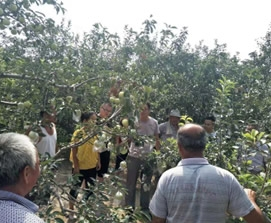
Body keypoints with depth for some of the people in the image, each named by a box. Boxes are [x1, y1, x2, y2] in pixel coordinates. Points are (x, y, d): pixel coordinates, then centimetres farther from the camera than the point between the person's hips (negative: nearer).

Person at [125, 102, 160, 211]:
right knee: (131, 183, 8)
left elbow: (156, 139, 8)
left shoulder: (154, 123, -4)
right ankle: (129, 207, 24)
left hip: (148, 157, 3)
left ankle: (145, 207, 32)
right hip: (134, 156, -2)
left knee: (146, 184, 15)